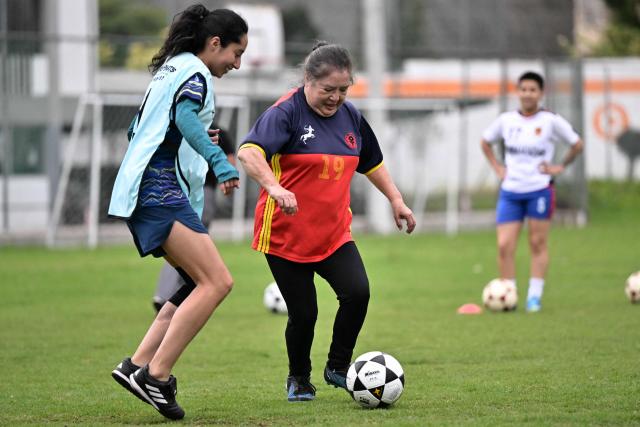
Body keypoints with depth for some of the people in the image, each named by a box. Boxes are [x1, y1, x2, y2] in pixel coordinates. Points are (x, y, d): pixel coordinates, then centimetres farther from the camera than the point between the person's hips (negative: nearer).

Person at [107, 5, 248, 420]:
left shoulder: (171, 69, 23)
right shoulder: (195, 74, -5)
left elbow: (138, 129, 29)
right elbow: (185, 116, -26)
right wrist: (218, 159, -37)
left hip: (144, 193, 10)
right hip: (162, 190, -10)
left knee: (201, 284, 12)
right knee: (217, 282, -17)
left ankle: (139, 365, 4)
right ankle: (156, 376, -20)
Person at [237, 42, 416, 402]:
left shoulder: (351, 117, 7)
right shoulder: (286, 113, -14)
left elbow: (372, 163, 24)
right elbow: (249, 152, -31)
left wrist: (396, 199, 18)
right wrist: (274, 187, -47)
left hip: (335, 233, 5)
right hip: (286, 234, -5)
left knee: (357, 292, -16)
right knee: (303, 313, -3)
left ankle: (338, 367, 5)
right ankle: (299, 379, 24)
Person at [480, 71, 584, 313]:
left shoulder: (551, 121, -4)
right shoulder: (506, 120, 5)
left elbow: (577, 145, 3)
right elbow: (485, 142, 20)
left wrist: (561, 166, -2)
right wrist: (497, 167, 10)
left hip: (540, 190, -3)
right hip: (510, 191, 3)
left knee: (538, 244, 2)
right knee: (504, 246, -5)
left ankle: (534, 297, 8)